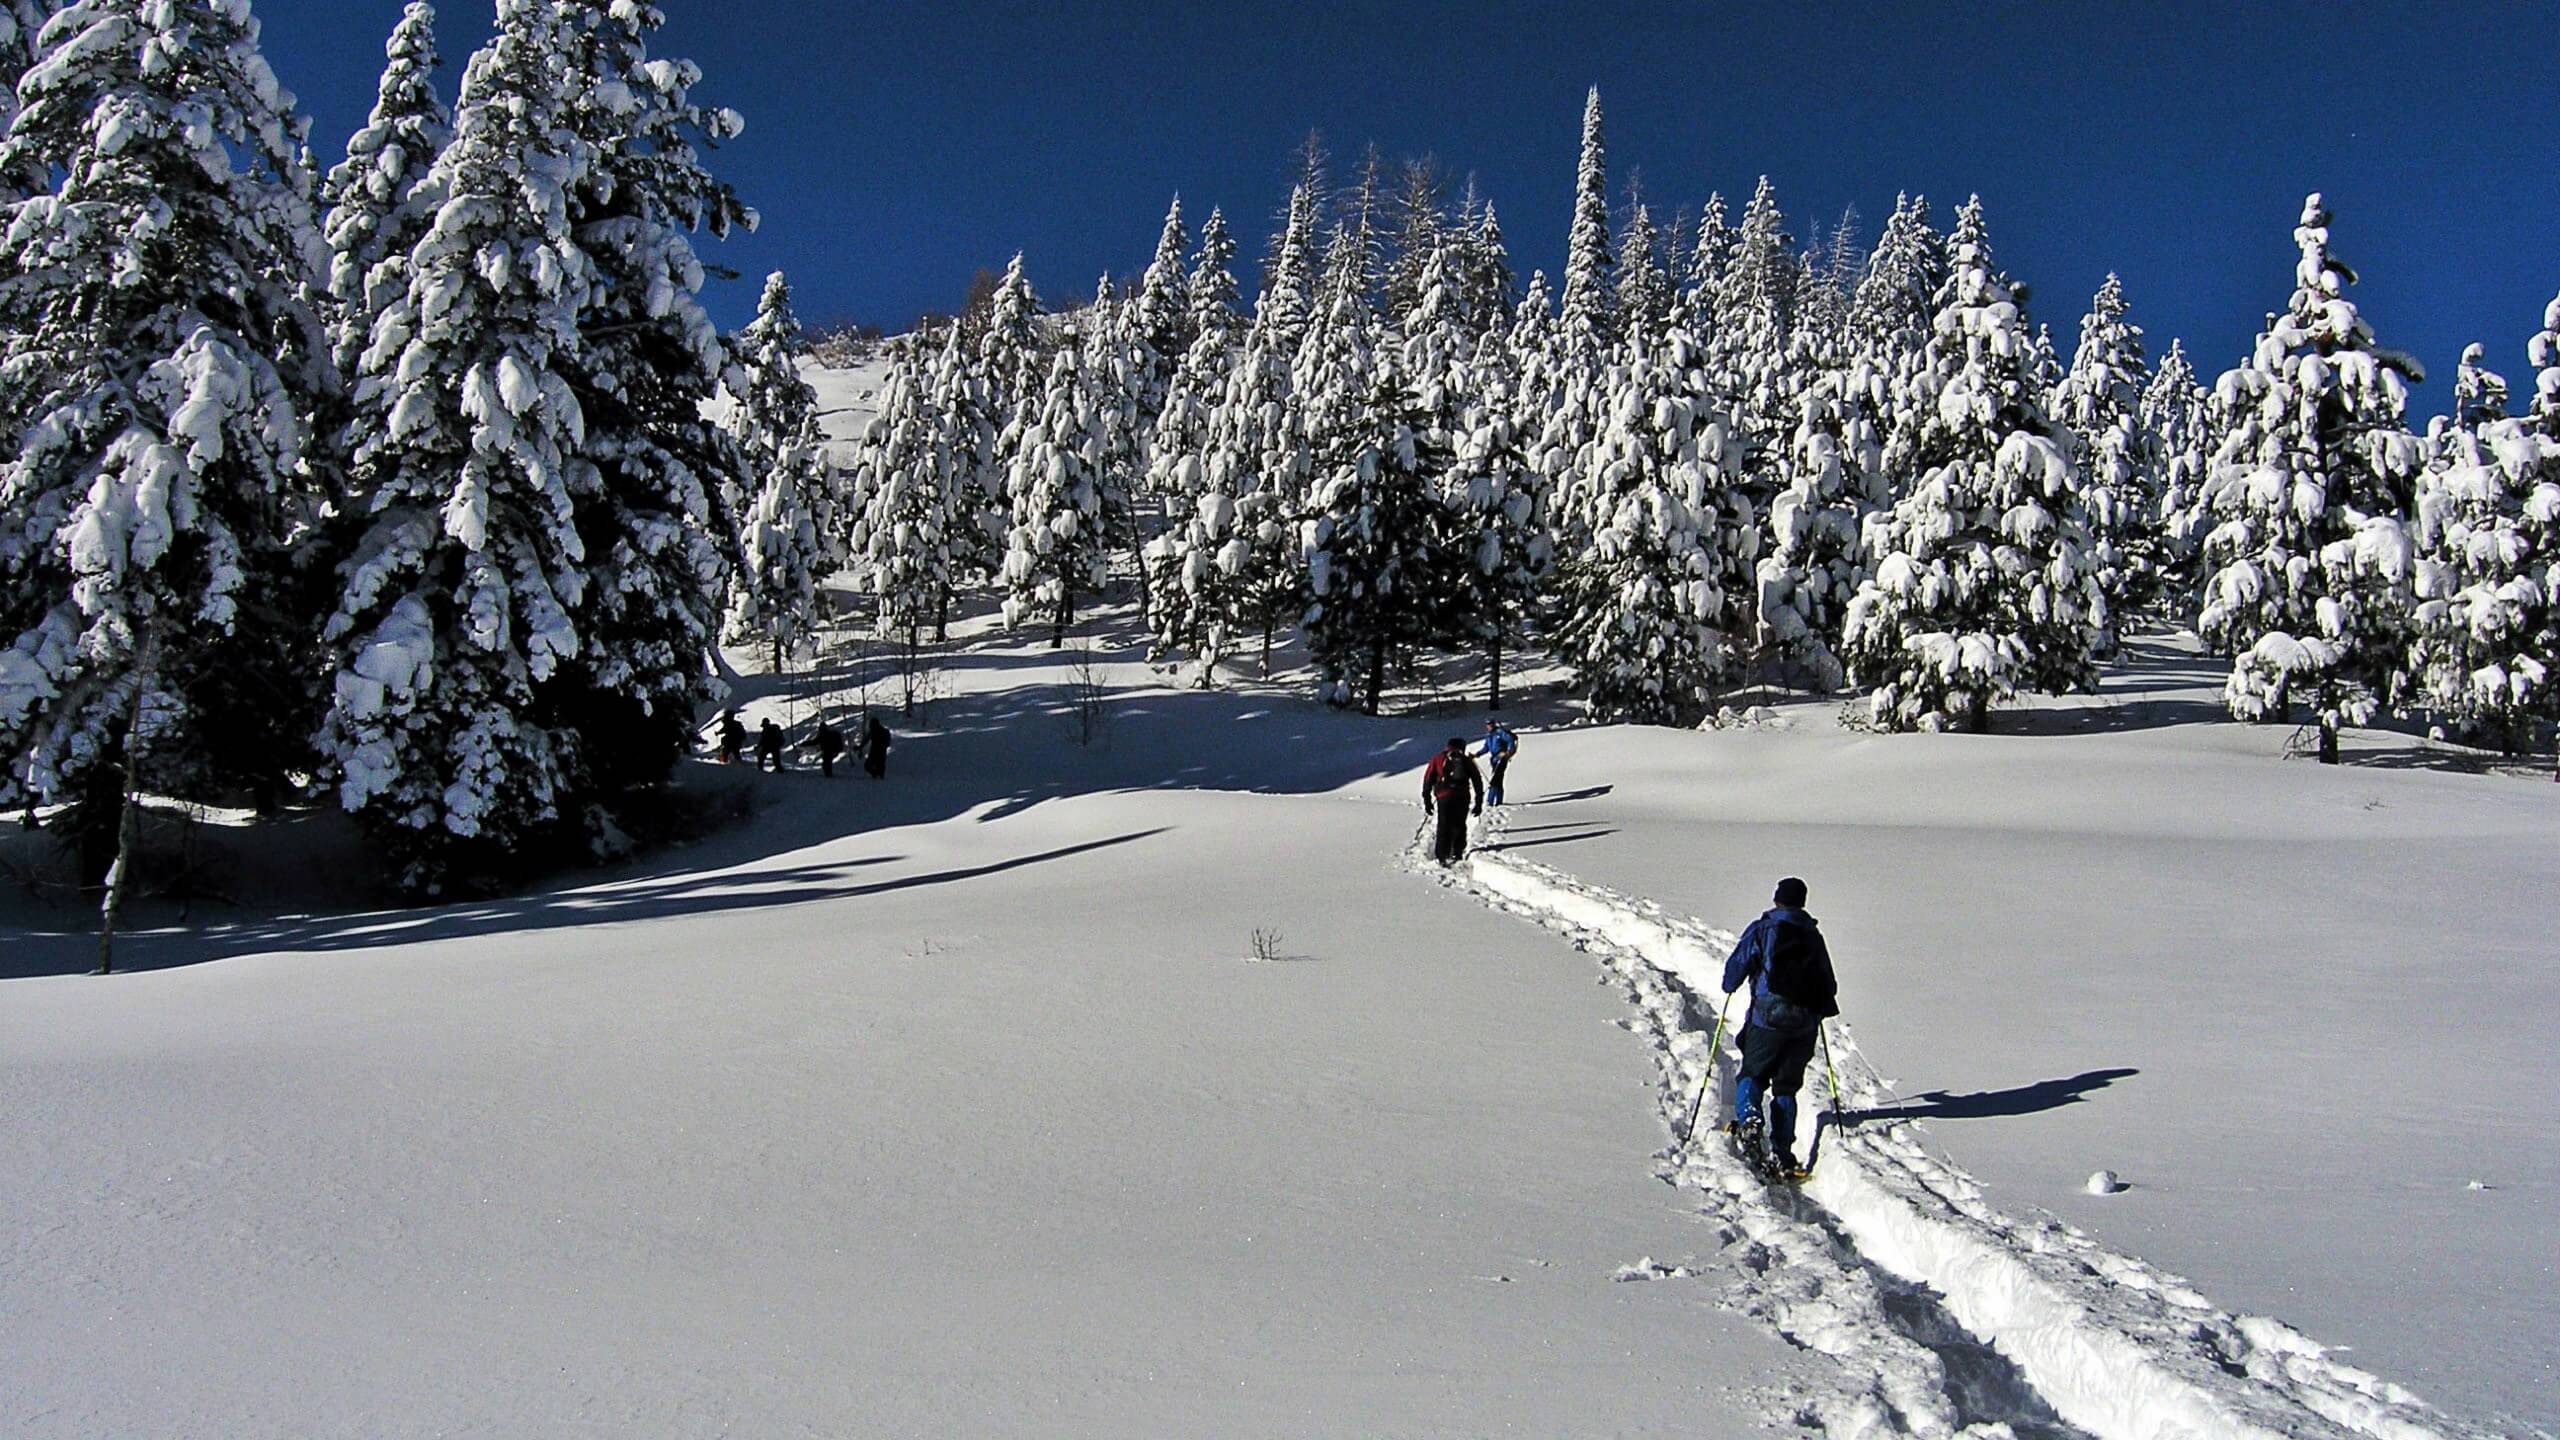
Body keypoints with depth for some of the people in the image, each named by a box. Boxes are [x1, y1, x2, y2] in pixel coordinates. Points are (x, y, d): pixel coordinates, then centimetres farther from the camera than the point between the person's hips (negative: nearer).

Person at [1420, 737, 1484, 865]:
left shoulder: (1438, 759, 17)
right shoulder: (1467, 761, 19)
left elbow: (1428, 780, 12)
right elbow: (1478, 782, 15)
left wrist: (1427, 801, 15)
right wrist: (1478, 803, 19)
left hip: (1444, 797, -1)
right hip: (1463, 797, 1)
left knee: (1444, 827, 1)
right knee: (1459, 826, 14)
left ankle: (1442, 856, -6)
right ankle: (1456, 854, 14)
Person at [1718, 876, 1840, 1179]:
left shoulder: (1762, 929, 1)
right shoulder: (1814, 936, 12)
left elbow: (1736, 966, -2)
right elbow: (1829, 984, 17)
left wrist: (1730, 985, 20)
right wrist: (1819, 1008, 37)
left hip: (1768, 1020, -3)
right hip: (1806, 1025, 3)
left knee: (1752, 1075, 11)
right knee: (1786, 1087, 11)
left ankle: (1749, 1118, -19)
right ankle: (1781, 1152, 1)